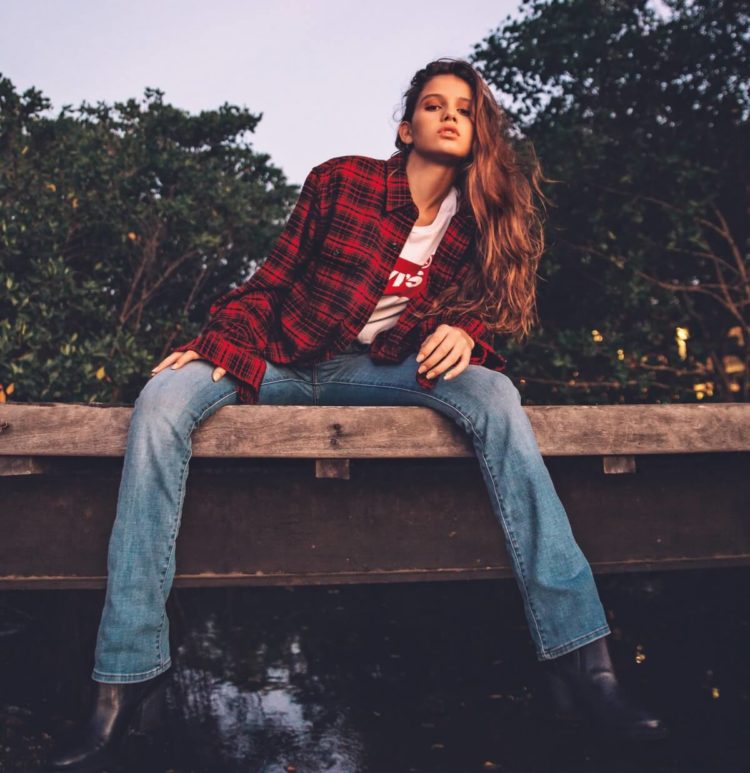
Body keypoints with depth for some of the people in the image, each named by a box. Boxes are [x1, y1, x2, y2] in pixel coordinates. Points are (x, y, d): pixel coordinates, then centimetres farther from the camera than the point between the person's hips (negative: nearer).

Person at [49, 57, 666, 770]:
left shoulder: (478, 221, 9)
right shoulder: (341, 181, 2)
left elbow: (479, 310, 10)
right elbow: (272, 279, 4)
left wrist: (465, 333, -15)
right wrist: (221, 344, -12)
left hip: (384, 371, 1)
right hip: (287, 361, 0)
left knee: (493, 395, -30)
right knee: (162, 399, -30)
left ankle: (578, 658, -33)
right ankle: (125, 673, -29)